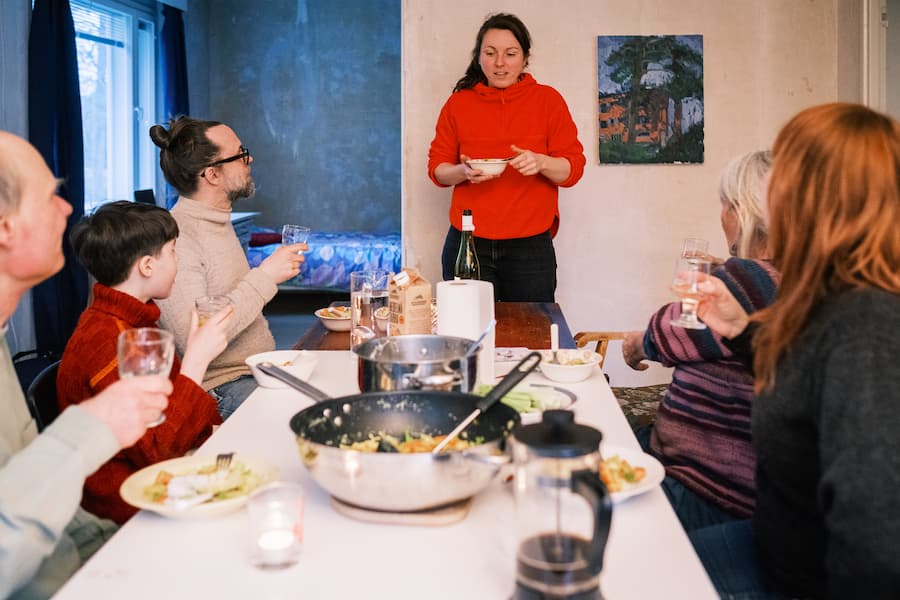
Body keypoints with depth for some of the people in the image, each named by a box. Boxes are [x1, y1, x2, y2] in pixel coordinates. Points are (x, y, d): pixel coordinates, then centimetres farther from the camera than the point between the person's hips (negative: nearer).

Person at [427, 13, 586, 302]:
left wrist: (541, 162, -20)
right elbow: (437, 168, 9)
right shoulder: (459, 102, 8)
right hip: (467, 244, 1)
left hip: (530, 247, -1)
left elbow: (573, 168, 1)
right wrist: (463, 171, -13)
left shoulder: (548, 100, 4)